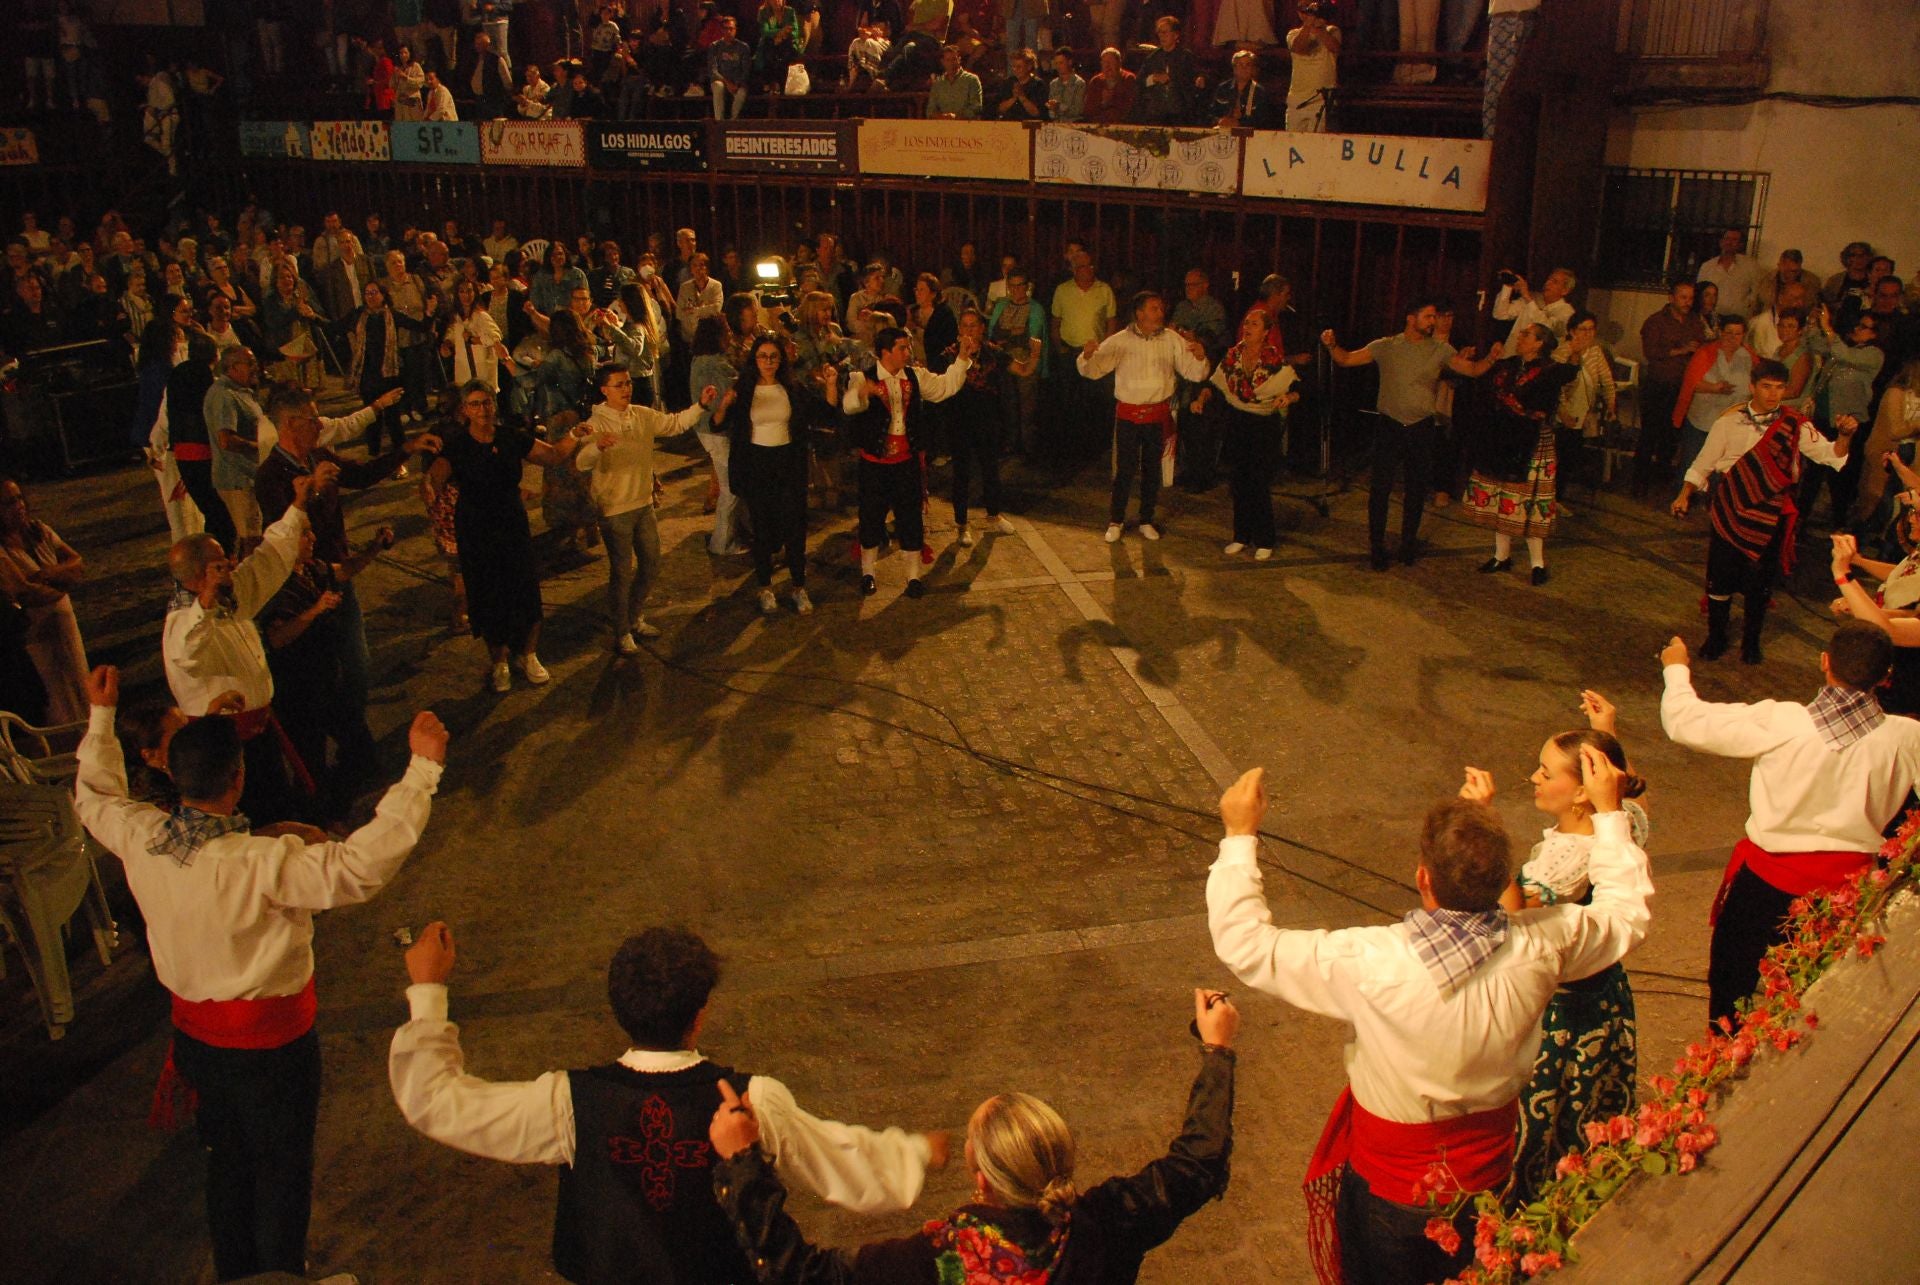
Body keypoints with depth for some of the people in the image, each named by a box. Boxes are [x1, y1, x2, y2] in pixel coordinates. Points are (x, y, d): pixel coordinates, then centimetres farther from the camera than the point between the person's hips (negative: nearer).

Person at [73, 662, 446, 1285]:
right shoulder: (264, 863, -34)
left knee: (227, 1162, 27)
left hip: (196, 1034, 7)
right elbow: (363, 864, -41)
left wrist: (101, 717, 20)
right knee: (282, 1171, 16)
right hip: (269, 1046, -7)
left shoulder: (139, 837, -14)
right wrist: (422, 767, -40)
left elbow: (94, 796, 9)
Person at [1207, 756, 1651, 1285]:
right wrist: (1609, 812, 7)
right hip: (1489, 1177, 3)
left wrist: (1239, 836, -17)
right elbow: (1626, 911, -1)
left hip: (1394, 1192, -3)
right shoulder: (1539, 945, -23)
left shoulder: (1370, 963, -35)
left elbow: (1246, 943, -25)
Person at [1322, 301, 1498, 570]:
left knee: (1418, 488, 10)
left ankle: (1408, 542, 27)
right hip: (1390, 426, -2)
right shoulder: (1386, 346, 0)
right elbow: (1346, 359, -2)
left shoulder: (1440, 350, 2)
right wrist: (1331, 345, -21)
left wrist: (1491, 359, -26)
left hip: (1421, 428, 2)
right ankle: (1377, 545, 9)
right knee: (1380, 487, -4)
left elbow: (1472, 369, -6)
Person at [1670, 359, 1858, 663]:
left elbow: (1829, 453, -11)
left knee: (1759, 582, 9)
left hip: (1768, 515, 0)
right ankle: (1715, 638, 25)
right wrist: (1685, 494, -3)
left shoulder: (1795, 425, -2)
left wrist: (1844, 436, -30)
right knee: (1719, 577, 5)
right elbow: (1704, 462, 5)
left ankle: (1751, 641, 28)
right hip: (1730, 510, 0)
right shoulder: (1730, 420, -2)